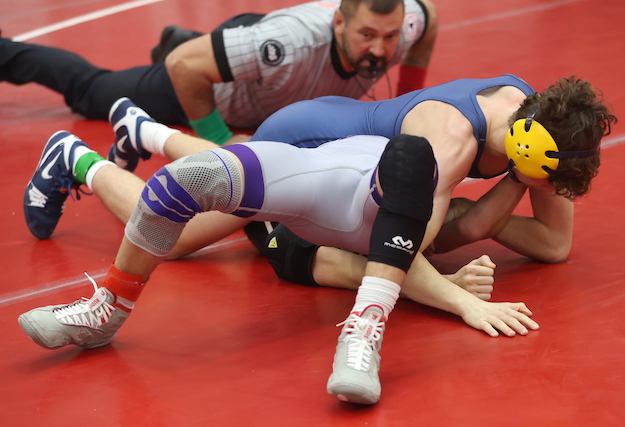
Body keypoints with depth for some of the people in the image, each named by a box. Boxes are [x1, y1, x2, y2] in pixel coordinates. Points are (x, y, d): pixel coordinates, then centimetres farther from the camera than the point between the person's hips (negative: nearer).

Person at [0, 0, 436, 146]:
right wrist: (219, 141, -38)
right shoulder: (290, 43, -51)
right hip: (216, 90, -5)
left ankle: (177, 38, 64)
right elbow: (183, 64, -45)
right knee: (92, 91, 19)